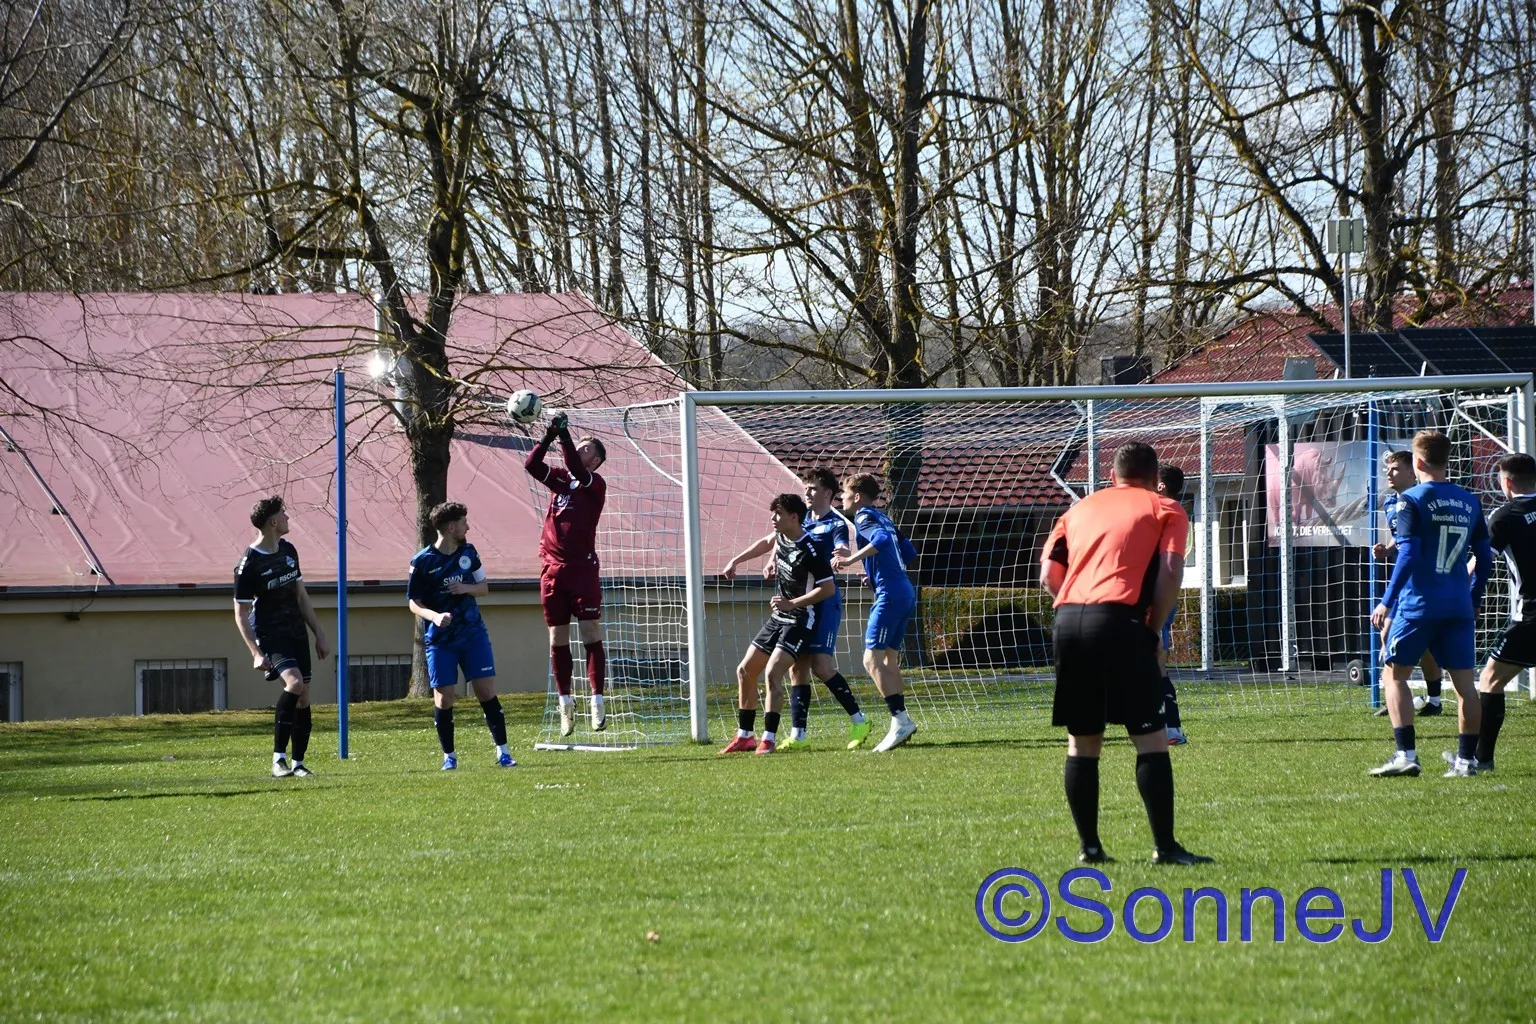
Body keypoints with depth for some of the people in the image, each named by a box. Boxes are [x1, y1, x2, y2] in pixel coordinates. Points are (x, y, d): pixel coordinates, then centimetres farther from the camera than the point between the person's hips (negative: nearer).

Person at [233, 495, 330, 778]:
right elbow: (241, 616, -11)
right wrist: (256, 653, -20)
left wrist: (319, 634, 16)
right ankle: (279, 758, -22)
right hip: (270, 636, -7)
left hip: (296, 633, 7)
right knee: (294, 683, -27)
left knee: (303, 698, 3)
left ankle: (298, 763, 13)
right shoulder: (249, 564, -14)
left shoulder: (288, 551, 8)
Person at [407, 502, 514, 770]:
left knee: (487, 692, -4)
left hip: (473, 634, 3)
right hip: (440, 641, -3)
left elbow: (484, 587, 12)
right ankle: (449, 756, 12)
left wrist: (467, 588, -10)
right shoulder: (422, 562, -9)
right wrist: (434, 616, -24)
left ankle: (502, 752, 1)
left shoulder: (468, 552, 3)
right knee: (443, 699, -3)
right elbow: (414, 603, -4)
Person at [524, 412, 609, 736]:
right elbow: (531, 465, 2)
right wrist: (550, 435, -9)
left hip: (582, 567, -5)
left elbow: (576, 469, -19)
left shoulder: (596, 484, -1)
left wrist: (564, 434, -22)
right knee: (557, 640, 6)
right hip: (553, 569, 5)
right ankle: (565, 702, 13)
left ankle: (597, 702, -5)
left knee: (591, 636, -6)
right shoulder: (560, 479, 13)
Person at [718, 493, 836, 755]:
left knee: (773, 672, -24)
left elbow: (828, 588, -23)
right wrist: (736, 561, 28)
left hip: (800, 620, -9)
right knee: (745, 671, 8)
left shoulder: (808, 551, -23)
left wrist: (792, 603, -28)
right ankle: (744, 736, 16)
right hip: (778, 617, 9)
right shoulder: (781, 537, 1)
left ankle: (769, 739, -20)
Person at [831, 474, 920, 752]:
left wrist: (851, 559, -26)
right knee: (889, 660, 14)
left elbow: (882, 539, -27)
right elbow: (909, 552, 25)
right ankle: (902, 722, 11)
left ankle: (901, 720, -19)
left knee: (872, 659, -12)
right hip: (905, 592, 10)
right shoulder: (882, 518, 21)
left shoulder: (864, 518, -6)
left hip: (890, 594, -10)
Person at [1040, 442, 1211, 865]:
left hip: (1068, 620, 5)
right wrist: (1154, 628, 6)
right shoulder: (1166, 510, 13)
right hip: (1121, 620, -5)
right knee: (1150, 736, -2)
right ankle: (1164, 846, -6)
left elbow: (1048, 574, 16)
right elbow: (1170, 573, -2)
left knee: (1081, 741, 12)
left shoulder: (1081, 508, 25)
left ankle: (1089, 846, 13)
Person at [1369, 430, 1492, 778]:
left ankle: (1406, 754, -7)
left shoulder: (1412, 500, -7)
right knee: (1464, 681, 6)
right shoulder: (1470, 502, 10)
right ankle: (1466, 759, 5)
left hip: (1418, 603, -5)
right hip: (1459, 606, 5)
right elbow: (1485, 557, 13)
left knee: (1396, 673, 4)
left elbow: (1408, 555, -13)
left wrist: (1387, 601, -9)